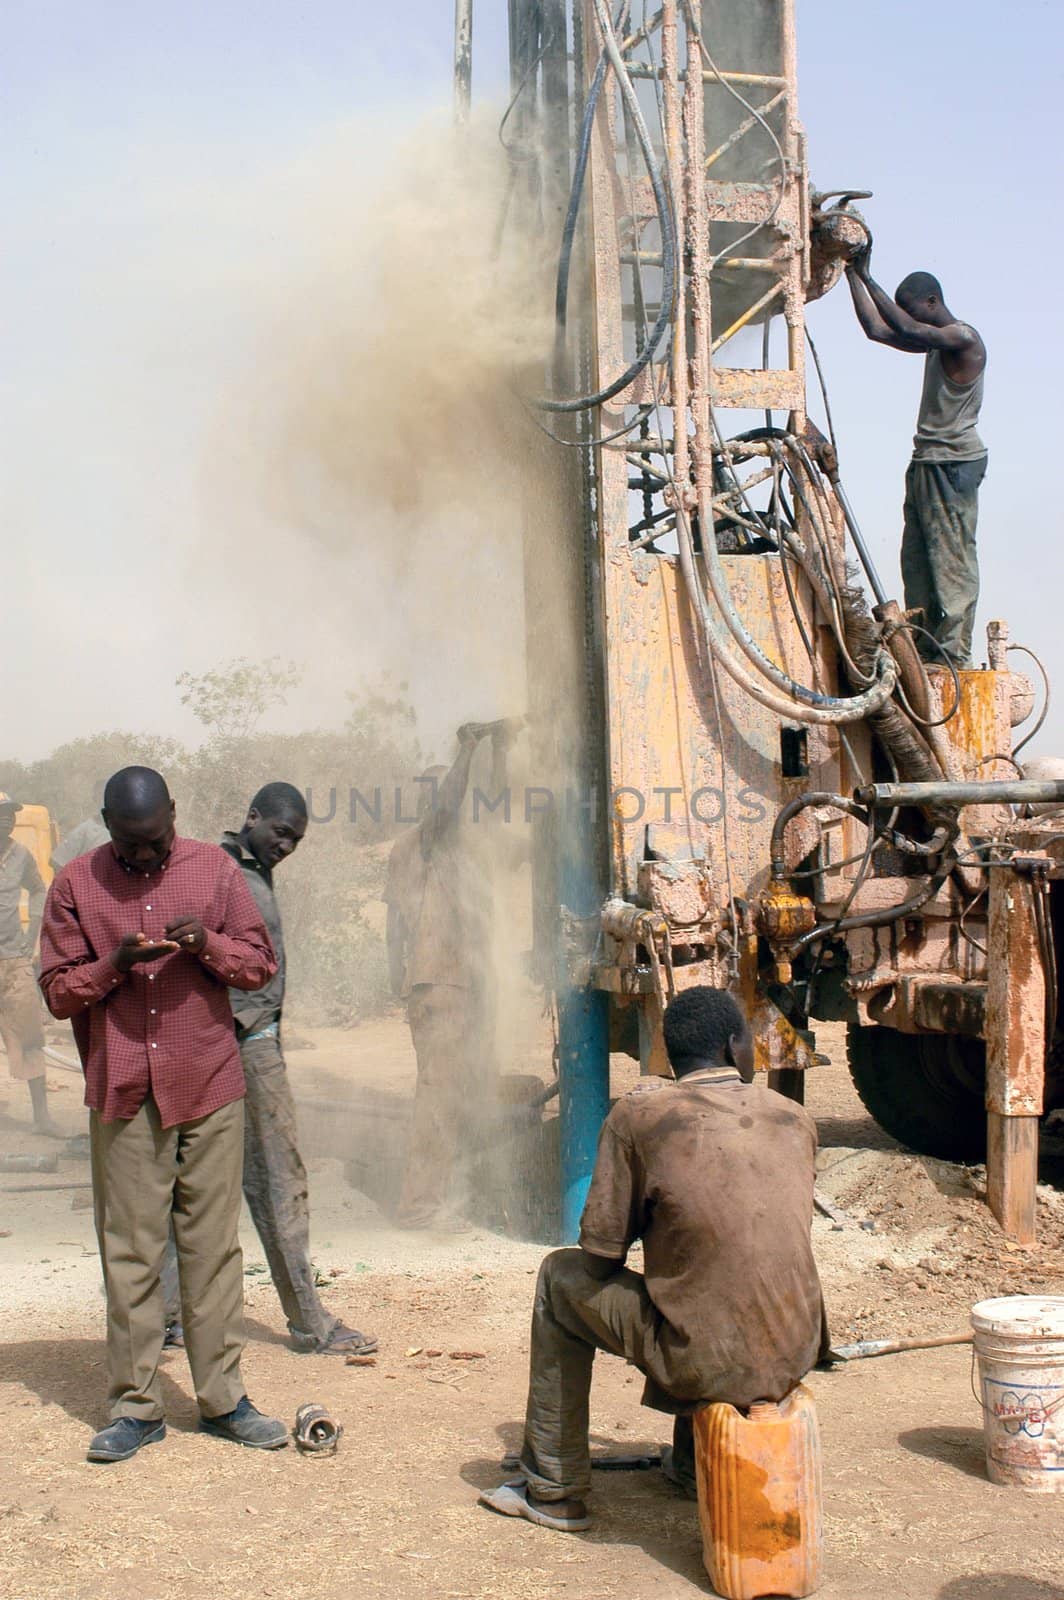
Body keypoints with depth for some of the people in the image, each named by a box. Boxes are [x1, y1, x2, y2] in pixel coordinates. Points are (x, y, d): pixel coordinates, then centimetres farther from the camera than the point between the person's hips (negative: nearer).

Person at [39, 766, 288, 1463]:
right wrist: (115, 964, -15)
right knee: (129, 1251, 2)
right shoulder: (75, 885, 3)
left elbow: (261, 963, 6)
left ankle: (223, 1398, 12)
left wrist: (208, 944, -13)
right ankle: (136, 1406, 10)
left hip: (210, 1089, 0)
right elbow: (58, 991, 3)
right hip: (121, 1093, 0)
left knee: (214, 1246, 4)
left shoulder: (215, 869, 5)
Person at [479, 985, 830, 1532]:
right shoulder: (796, 1119, 5)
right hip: (796, 1354, 5)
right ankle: (692, 1461, 47)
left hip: (709, 1364, -5)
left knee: (562, 1278, 18)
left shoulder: (638, 1116, -7)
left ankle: (553, 1490, 24)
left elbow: (602, 1247, -2)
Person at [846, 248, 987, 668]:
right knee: (917, 559, 6)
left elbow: (906, 329, -23)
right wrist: (853, 274, 16)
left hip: (954, 462, -10)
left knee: (952, 558, -10)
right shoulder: (936, 342, 18)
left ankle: (954, 651, -10)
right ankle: (925, 646, 7)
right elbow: (876, 329, 20)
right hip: (927, 462, 10)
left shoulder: (963, 338, -10)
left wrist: (867, 278, -18)